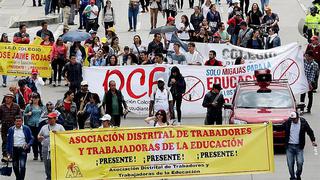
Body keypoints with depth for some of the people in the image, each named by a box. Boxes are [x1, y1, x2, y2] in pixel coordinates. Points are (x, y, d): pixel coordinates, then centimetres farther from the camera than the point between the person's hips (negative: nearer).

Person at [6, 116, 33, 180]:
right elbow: (8, 141, 8)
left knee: (22, 166, -14)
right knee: (15, 166, 10)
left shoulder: (26, 129, 1)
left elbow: (31, 138, 7)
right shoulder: (11, 130, 5)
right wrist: (9, 151, 4)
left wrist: (28, 145, -12)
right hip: (14, 150, 2)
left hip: (23, 149, -2)